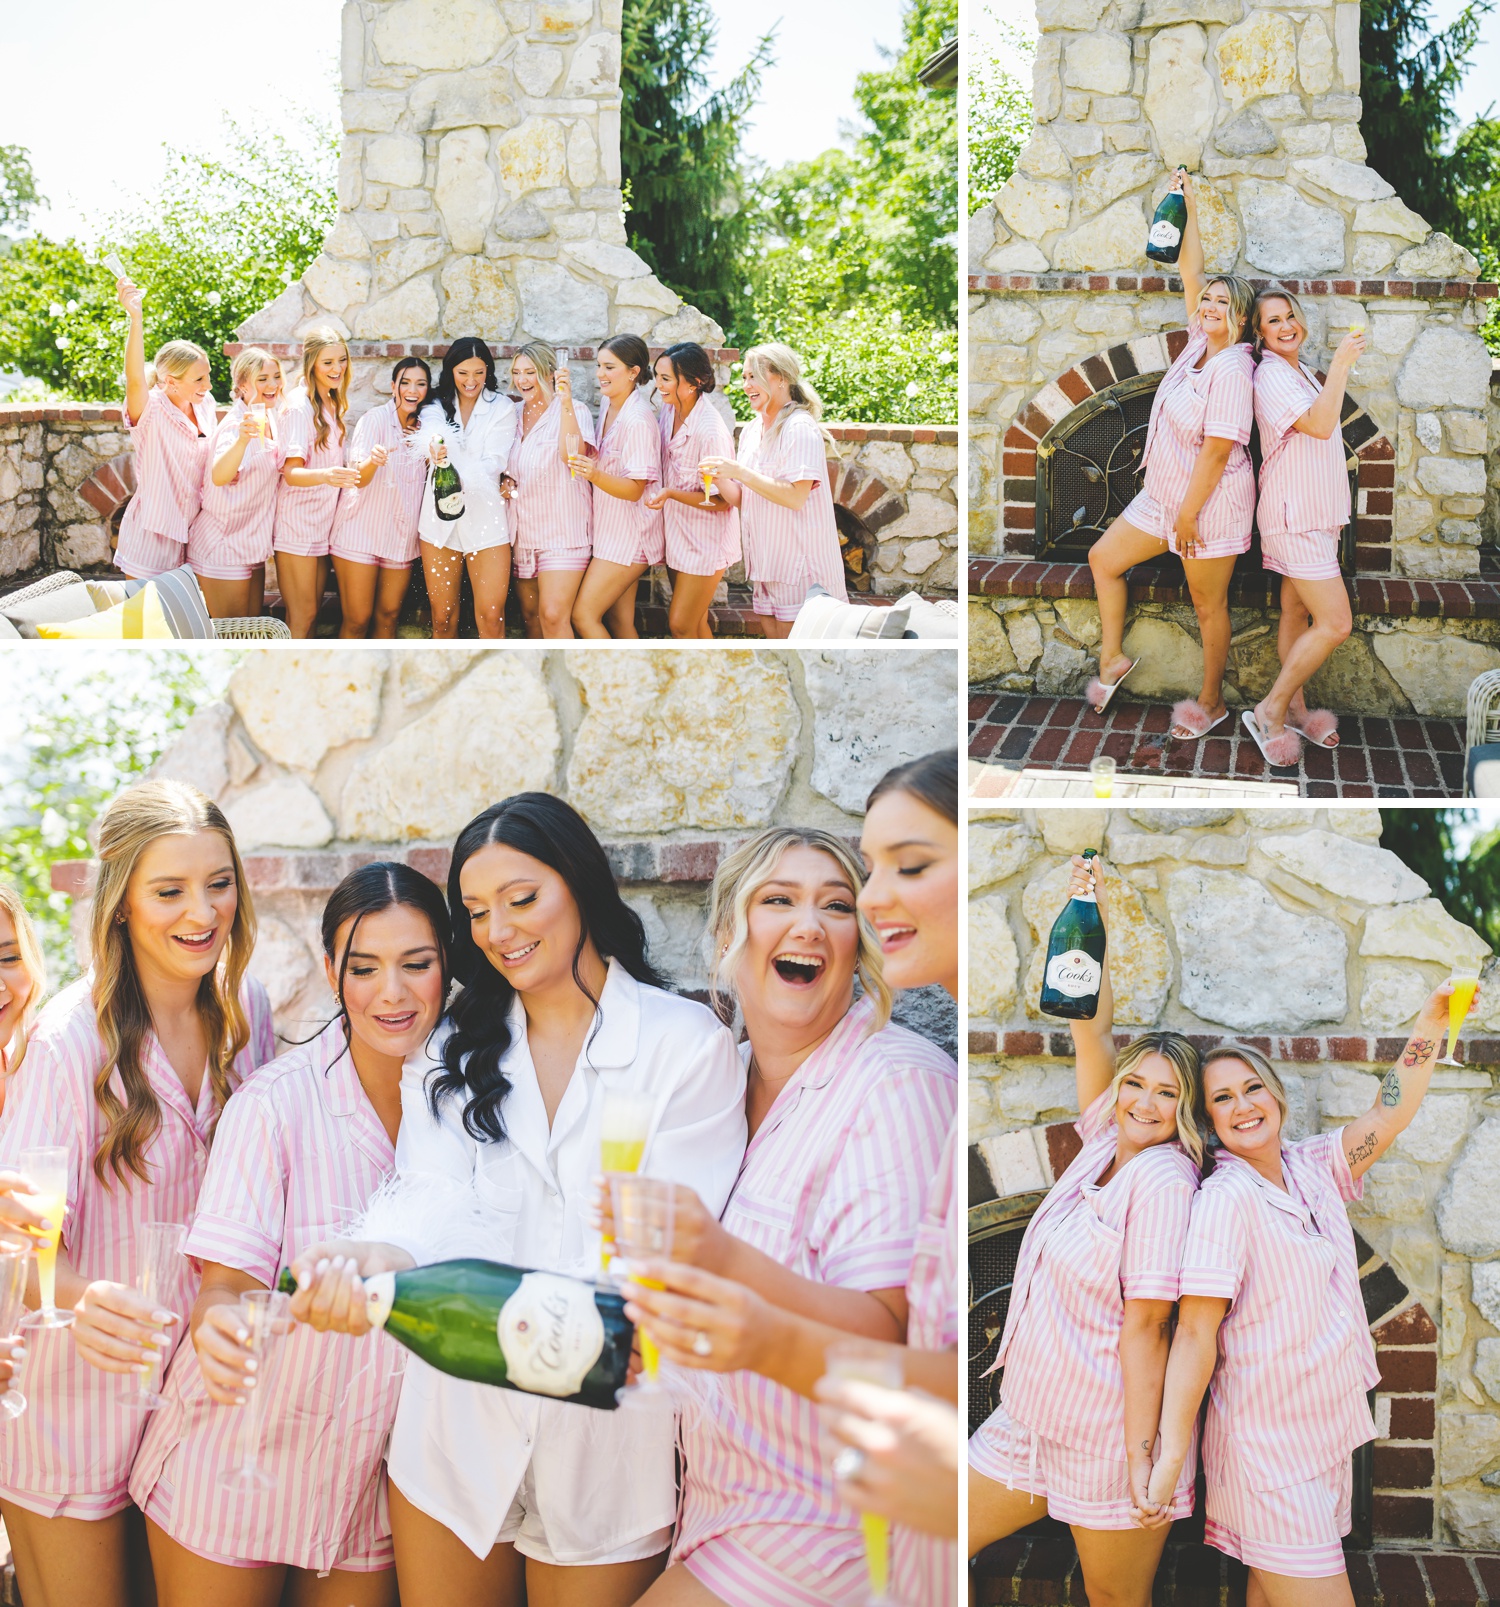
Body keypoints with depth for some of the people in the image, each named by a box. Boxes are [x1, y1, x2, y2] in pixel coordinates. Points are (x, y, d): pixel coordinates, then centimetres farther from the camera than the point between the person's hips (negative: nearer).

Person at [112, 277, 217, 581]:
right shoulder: (151, 410, -15)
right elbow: (135, 379, -36)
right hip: (152, 534, -5)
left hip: (192, 530, 5)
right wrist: (136, 319, -47)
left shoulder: (206, 406, 4)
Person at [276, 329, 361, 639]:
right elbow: (291, 473, -24)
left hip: (322, 523, 8)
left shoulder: (333, 406, 12)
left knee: (312, 613, 10)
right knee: (302, 617, -8)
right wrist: (326, 475, -42)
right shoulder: (300, 406, -14)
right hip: (297, 524, -8)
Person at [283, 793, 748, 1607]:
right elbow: (435, 1197, -10)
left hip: (610, 1435, -3)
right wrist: (374, 1257, -35)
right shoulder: (453, 1052, 7)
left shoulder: (687, 1043, -4)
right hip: (460, 1424, 3)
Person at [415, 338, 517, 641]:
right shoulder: (437, 406, 8)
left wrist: (458, 475, -30)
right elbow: (428, 432, -15)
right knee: (442, 618, 6)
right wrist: (433, 445, -40)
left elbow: (493, 462, -10)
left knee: (491, 617, -8)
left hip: (485, 517, -2)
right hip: (439, 519, 2)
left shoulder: (502, 408, 3)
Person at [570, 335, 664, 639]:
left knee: (583, 615, -10)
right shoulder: (607, 403, 8)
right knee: (618, 622, 10)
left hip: (628, 534, -9)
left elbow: (634, 489, -21)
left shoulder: (638, 420, -20)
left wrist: (595, 475, -36)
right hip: (610, 531, 9)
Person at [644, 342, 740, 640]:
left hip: (705, 540, -8)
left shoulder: (711, 431, -25)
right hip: (677, 533, 8)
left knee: (681, 625, -5)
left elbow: (722, 501, -21)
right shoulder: (668, 410, -1)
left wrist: (671, 493, -29)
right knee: (695, 623, 14)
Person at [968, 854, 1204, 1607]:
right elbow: (1092, 1027, 6)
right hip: (1027, 1417, 8)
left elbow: (1144, 1325, -19)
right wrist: (1088, 918, -2)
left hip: (1107, 1434, -8)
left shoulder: (1163, 1179, -16)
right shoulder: (1105, 1144, 5)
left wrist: (1143, 1453, -19)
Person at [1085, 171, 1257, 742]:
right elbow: (1190, 271, 12)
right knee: (1104, 558, 13)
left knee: (1209, 606, 4)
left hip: (1209, 503, -9)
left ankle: (1211, 703, 18)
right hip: (1165, 496, 9)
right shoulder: (1200, 342, 4)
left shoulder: (1233, 370, -21)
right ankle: (1113, 659, 24)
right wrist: (1190, 208, 8)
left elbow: (1217, 450, -23)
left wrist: (1189, 513, -21)